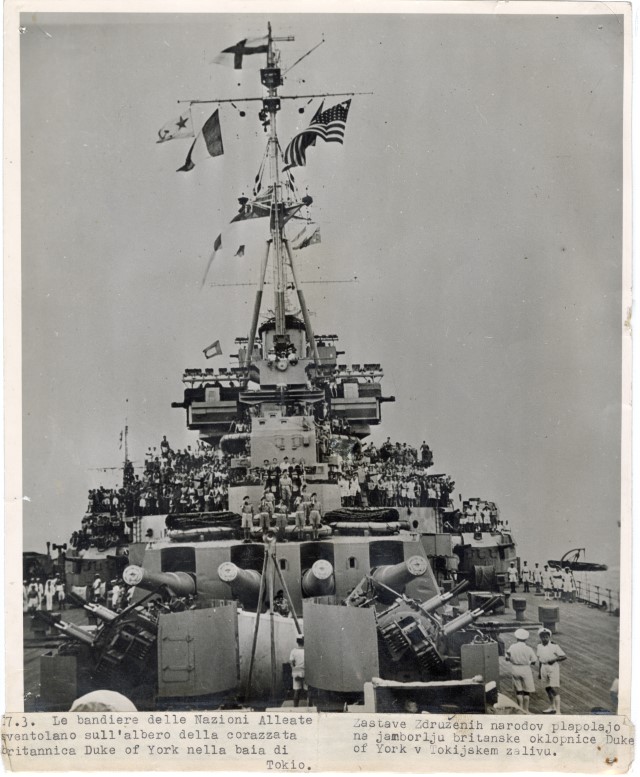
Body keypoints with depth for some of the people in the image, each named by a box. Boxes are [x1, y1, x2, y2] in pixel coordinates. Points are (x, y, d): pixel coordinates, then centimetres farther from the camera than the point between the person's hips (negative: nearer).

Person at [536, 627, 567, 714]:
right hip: (544, 667, 6)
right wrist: (539, 672, 19)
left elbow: (564, 656, -10)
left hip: (553, 667, -6)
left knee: (555, 690, -12)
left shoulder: (554, 646, -11)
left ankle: (558, 711, -15)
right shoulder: (539, 647, 6)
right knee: (547, 688, 16)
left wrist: (554, 659, -22)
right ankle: (553, 707, 35)